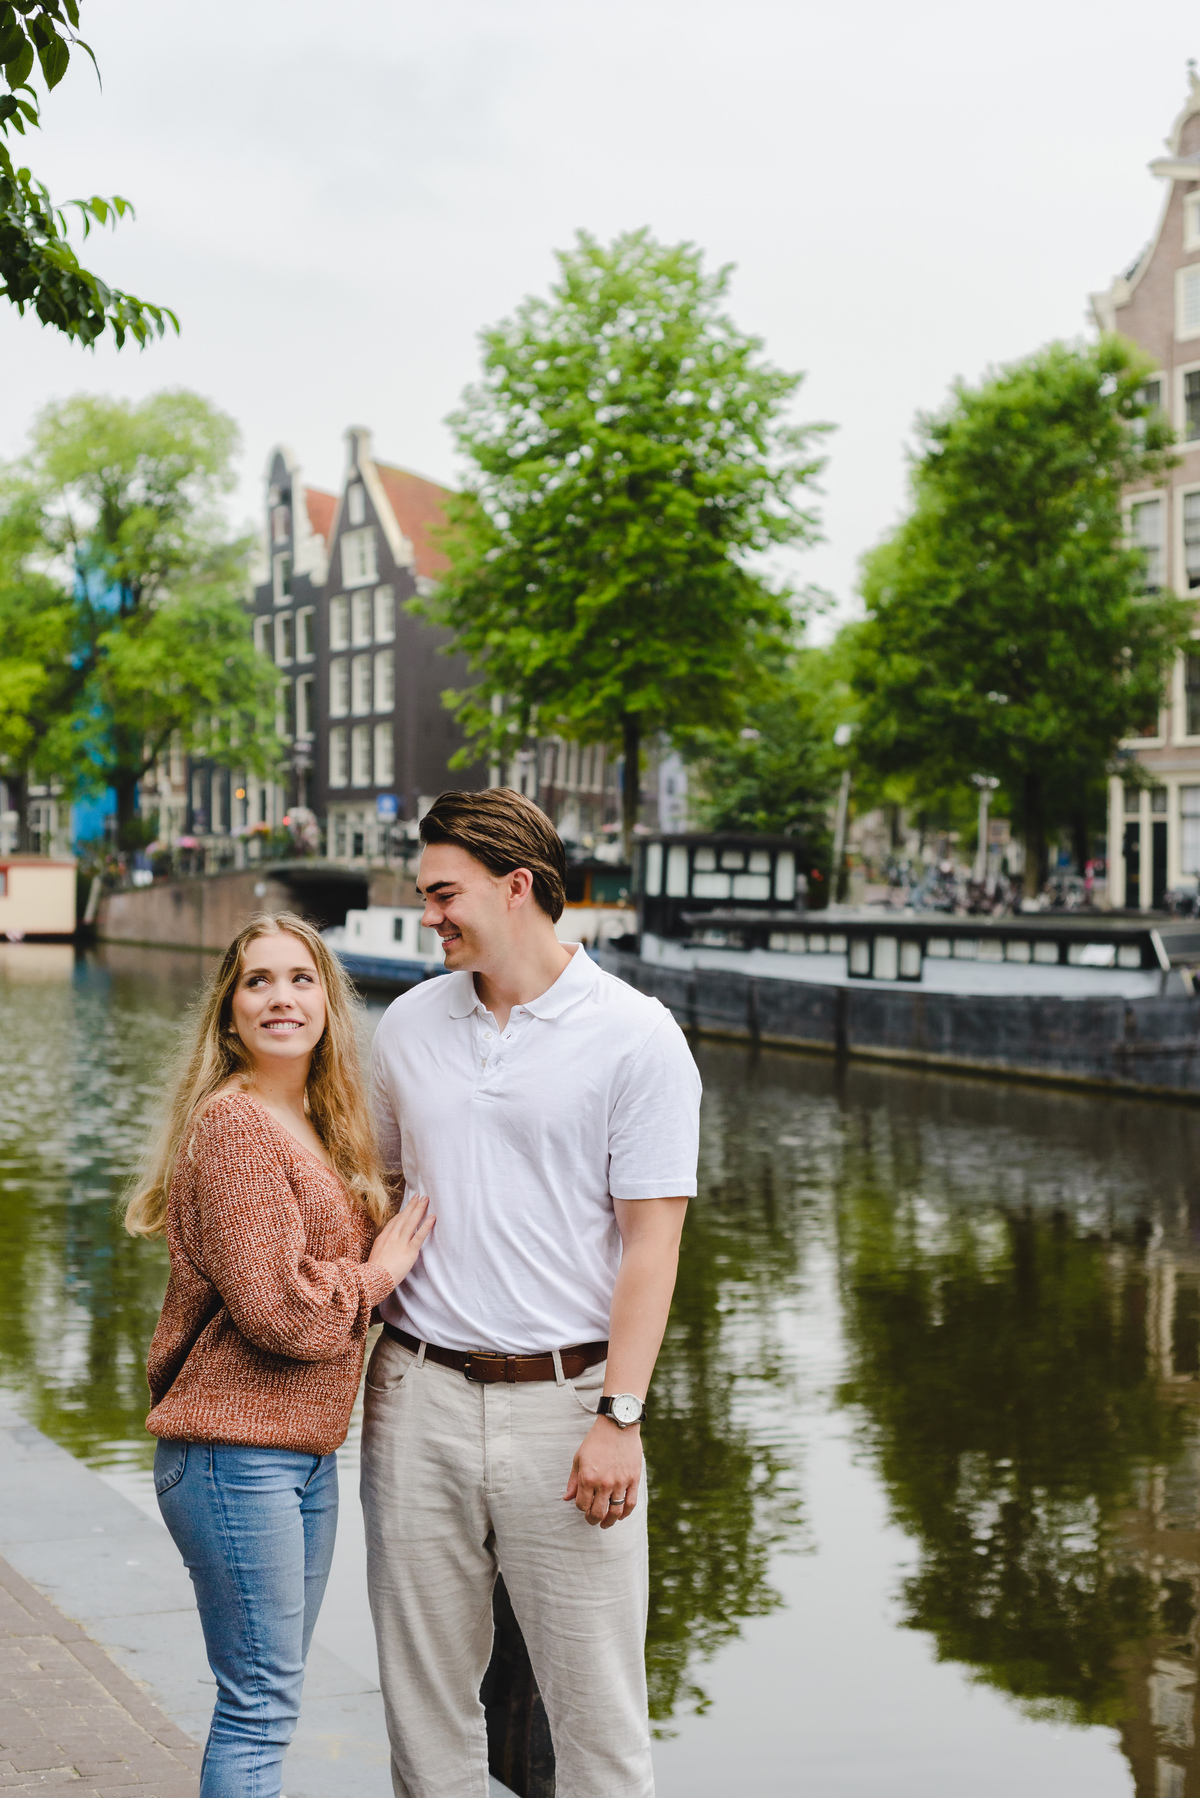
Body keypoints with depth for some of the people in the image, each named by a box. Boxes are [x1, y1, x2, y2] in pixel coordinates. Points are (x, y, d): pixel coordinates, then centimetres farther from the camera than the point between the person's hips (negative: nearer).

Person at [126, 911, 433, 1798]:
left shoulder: (325, 1127, 13)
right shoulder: (232, 1124, -15)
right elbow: (278, 1309, -21)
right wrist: (378, 1273, -7)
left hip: (307, 1449, 9)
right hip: (236, 1451, -9)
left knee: (269, 1695, 16)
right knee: (260, 1703, -2)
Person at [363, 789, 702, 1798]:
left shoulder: (637, 1036, -5)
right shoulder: (409, 1026, 9)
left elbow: (651, 1239, -8)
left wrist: (619, 1417, -13)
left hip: (565, 1400, -4)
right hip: (418, 1393, 4)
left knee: (596, 1692, 3)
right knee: (423, 1684, 12)